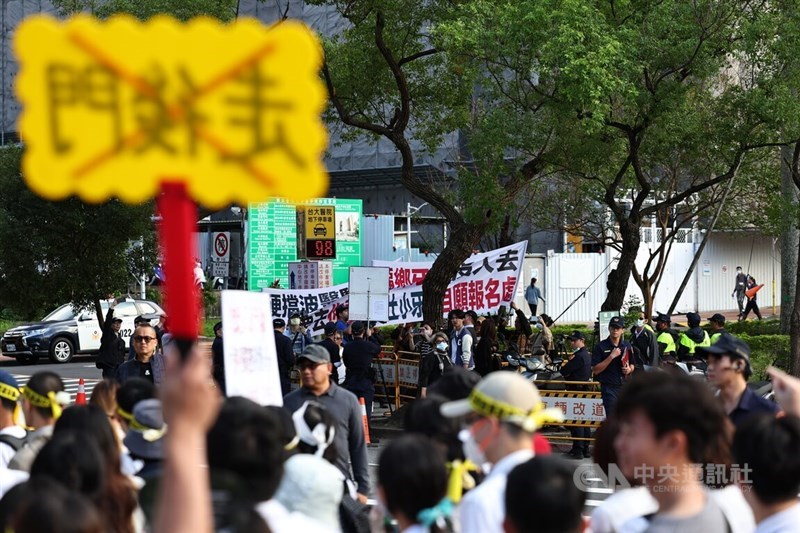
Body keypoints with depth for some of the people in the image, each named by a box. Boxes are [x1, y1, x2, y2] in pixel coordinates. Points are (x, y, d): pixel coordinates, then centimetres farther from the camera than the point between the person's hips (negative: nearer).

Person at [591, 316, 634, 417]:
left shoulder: (627, 346, 10)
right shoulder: (601, 347, -4)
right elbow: (595, 370, -10)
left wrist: (629, 369, -3)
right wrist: (611, 356, -17)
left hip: (625, 387, 4)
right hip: (609, 388, -4)